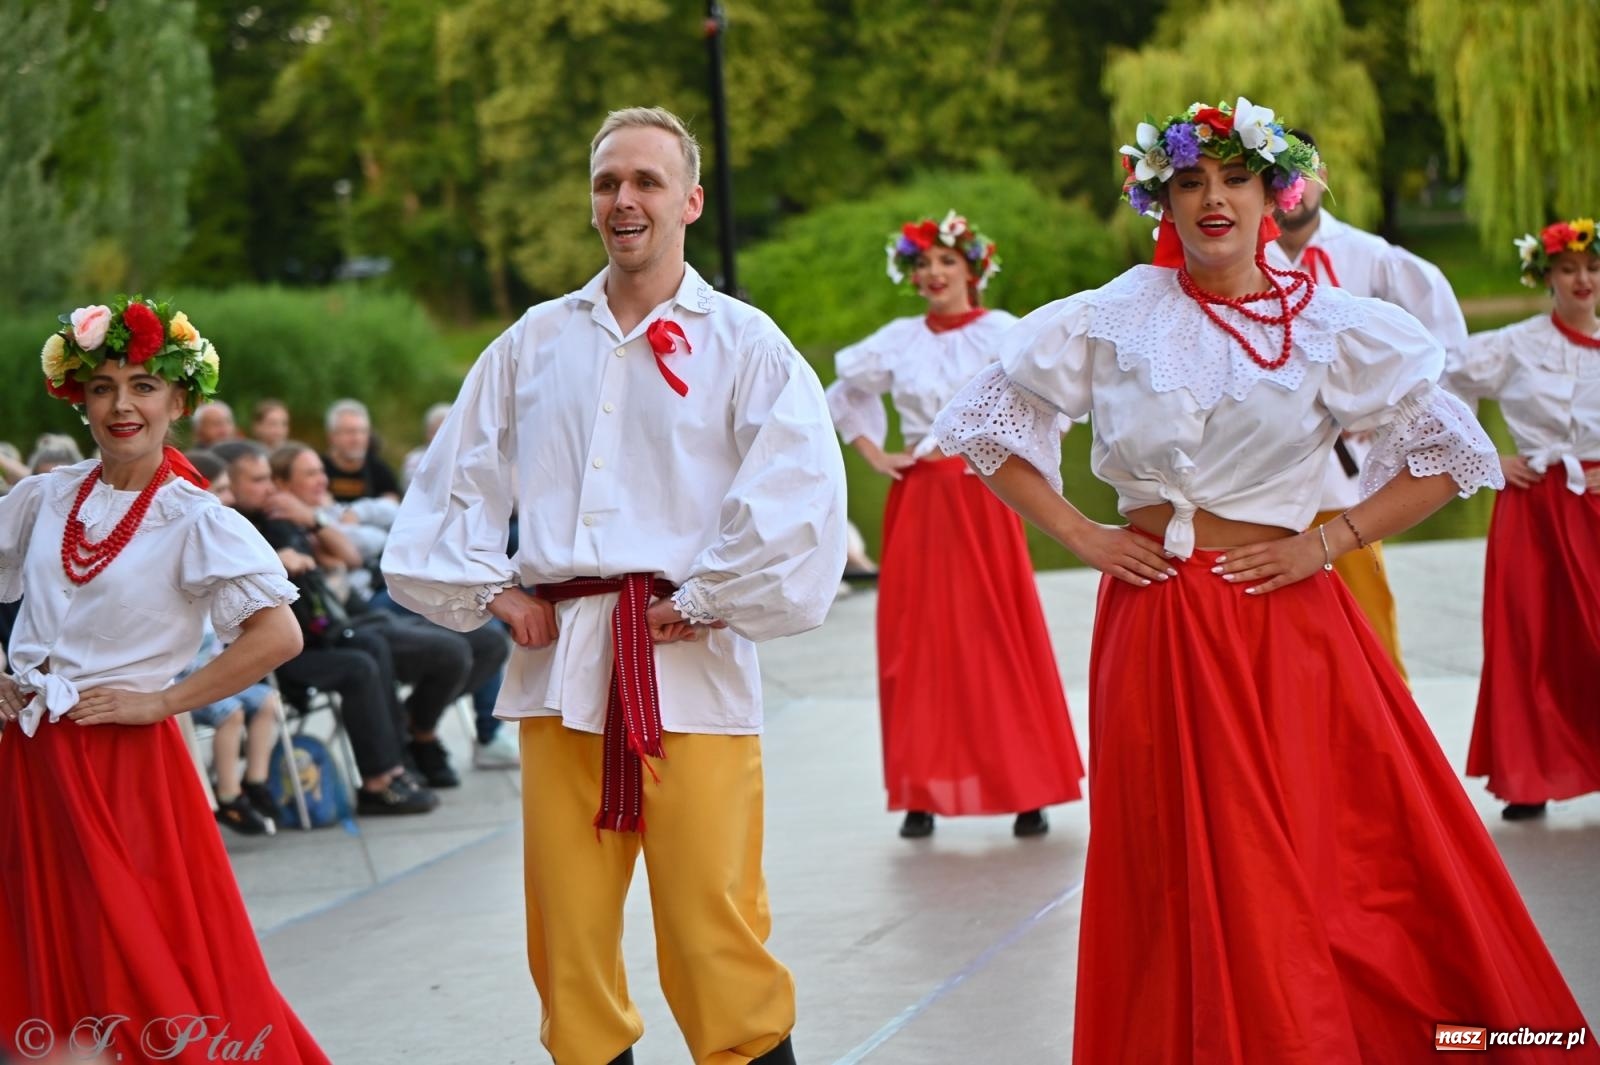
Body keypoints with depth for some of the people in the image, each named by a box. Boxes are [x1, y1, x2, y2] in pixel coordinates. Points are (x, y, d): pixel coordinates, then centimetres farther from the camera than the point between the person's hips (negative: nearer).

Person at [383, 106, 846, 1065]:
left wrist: (706, 604, -8)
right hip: (559, 657, 4)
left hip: (687, 662, -4)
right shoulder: (535, 343, 14)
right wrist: (489, 590, 9)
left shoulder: (745, 345, 2)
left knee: (712, 924, -7)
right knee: (567, 927, 4)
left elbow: (799, 495, -9)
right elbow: (456, 481, 21)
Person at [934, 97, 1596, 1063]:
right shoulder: (1108, 322, 3)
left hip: (1287, 620, 0)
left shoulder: (1339, 328, 2)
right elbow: (985, 423, 11)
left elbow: (1450, 452, 5)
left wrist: (1328, 542, -5)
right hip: (1157, 626, 0)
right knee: (1191, 881, 2)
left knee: (1339, 859, -1)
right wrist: (1076, 532, 1)